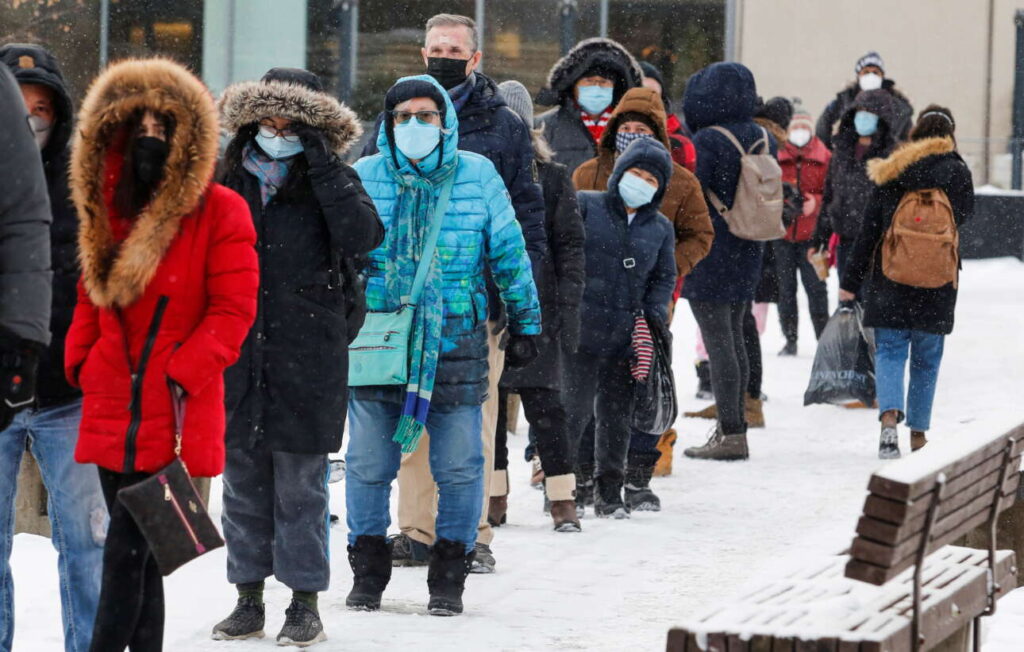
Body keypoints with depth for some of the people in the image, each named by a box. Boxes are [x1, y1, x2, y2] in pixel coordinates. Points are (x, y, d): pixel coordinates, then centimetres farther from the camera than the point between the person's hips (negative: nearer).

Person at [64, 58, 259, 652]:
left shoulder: (220, 211, -5)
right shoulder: (111, 209, 14)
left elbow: (234, 309, -9)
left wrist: (182, 373, -16)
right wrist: (81, 362, 9)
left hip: (177, 415, -6)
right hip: (114, 409, 6)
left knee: (128, 550, -9)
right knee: (138, 552, 10)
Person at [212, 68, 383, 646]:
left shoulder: (332, 182, 2)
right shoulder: (230, 183, 10)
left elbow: (364, 235, -17)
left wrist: (322, 168, -15)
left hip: (307, 357, -3)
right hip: (238, 354, 3)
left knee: (301, 483, -1)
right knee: (243, 479, 7)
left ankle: (305, 603, 7)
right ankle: (249, 599, 16)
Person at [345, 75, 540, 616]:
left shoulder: (478, 176, 1)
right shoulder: (364, 177, 2)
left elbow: (509, 253, 9)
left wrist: (525, 324, 11)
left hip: (456, 342, 0)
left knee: (459, 468, 2)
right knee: (368, 465, 4)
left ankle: (449, 578, 15)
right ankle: (368, 570, 19)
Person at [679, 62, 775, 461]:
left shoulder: (707, 141, -16)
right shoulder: (764, 139, 6)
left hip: (710, 253, -8)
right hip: (748, 251, 8)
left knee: (718, 342, -5)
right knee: (734, 339, 16)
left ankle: (731, 433, -7)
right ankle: (734, 425, 22)